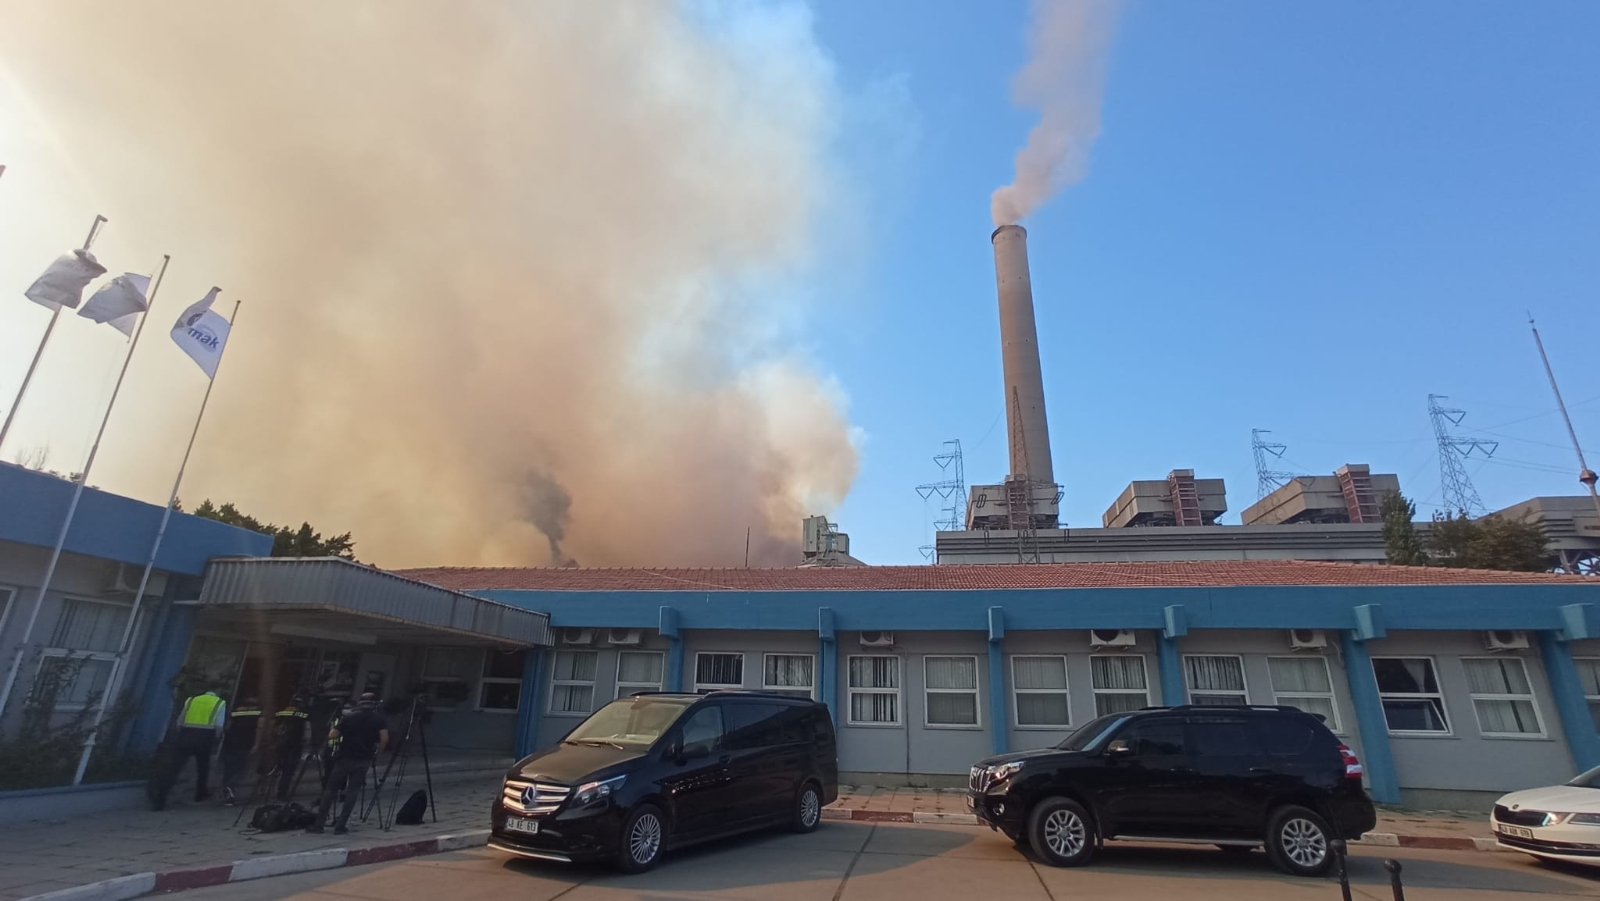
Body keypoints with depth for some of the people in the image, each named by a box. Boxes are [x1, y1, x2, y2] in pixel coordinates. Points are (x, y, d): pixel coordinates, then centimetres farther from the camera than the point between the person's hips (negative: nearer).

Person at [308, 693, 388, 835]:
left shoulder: (348, 716, 2)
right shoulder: (379, 719, 1)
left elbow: (332, 736, -3)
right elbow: (384, 739, -10)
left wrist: (335, 728, 17)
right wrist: (377, 753, 7)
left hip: (344, 758, 0)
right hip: (364, 760, 0)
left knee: (330, 790, 11)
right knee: (352, 792, 7)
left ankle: (319, 824, 11)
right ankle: (340, 826, 3)